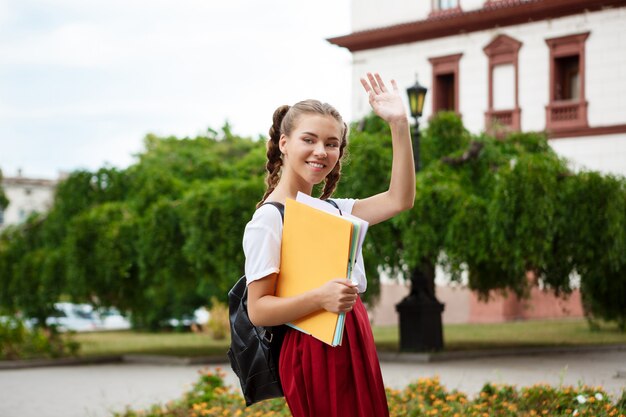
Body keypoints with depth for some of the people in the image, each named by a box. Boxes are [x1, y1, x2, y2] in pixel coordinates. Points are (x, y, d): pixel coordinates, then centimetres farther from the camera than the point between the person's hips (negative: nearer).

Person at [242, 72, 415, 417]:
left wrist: (399, 125, -3)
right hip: (314, 352, -8)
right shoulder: (268, 219, -11)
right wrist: (319, 298, -30)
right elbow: (258, 309, -15)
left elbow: (399, 200, 2)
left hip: (352, 344, 8)